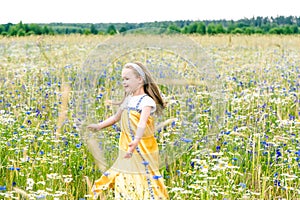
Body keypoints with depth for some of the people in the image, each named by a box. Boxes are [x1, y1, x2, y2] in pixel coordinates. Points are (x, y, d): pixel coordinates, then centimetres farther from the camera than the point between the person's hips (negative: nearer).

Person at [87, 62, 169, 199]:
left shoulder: (146, 101, -16)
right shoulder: (128, 100, 9)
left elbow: (142, 123, -32)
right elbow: (116, 117, 24)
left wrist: (136, 141, -47)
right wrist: (99, 126, 12)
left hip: (142, 150, -8)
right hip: (127, 151, 8)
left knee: (143, 182, -4)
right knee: (125, 182, 12)